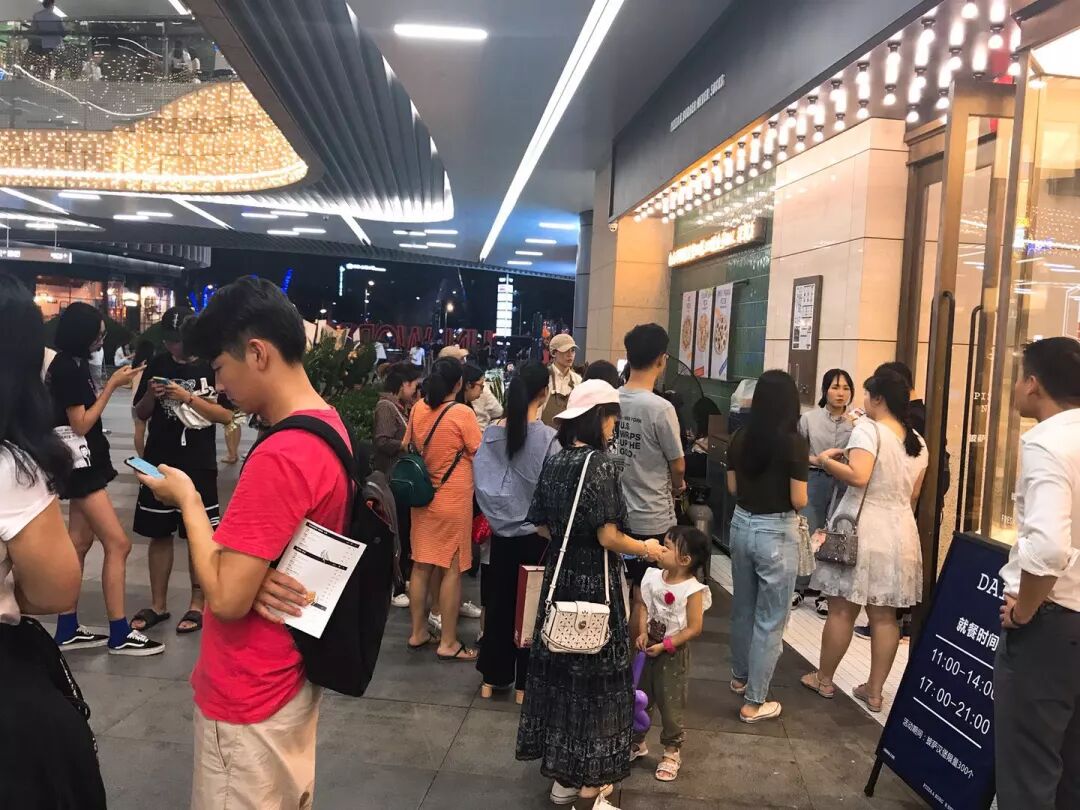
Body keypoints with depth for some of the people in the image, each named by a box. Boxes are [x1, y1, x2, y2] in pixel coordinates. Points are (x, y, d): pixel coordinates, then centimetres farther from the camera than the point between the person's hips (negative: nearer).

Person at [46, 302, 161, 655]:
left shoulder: (73, 364, 11)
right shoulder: (67, 368, -17)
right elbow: (80, 424, -17)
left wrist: (115, 381, 5)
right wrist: (112, 385, -15)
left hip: (87, 464, 10)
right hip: (80, 465, -10)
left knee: (80, 543, 12)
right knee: (118, 544, -8)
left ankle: (67, 630, 19)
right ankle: (119, 635, -1)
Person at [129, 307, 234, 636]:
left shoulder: (213, 366, -4)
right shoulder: (157, 365, 6)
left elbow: (226, 415, -11)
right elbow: (140, 414, 11)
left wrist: (188, 397, -20)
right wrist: (151, 395, -10)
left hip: (199, 465, -4)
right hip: (158, 462, 4)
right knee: (159, 534, 11)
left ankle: (197, 604, 16)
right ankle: (158, 604, 23)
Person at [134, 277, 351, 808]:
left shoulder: (279, 457, -28)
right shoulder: (329, 426, 2)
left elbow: (226, 597, -25)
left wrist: (187, 500, -13)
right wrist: (260, 569, -10)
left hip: (249, 697, -8)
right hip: (291, 678, 8)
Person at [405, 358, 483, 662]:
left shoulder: (418, 409, 2)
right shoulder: (463, 414, -16)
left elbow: (407, 447, 15)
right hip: (453, 500, -6)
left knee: (421, 565, 13)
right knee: (452, 569, 2)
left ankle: (418, 632, 24)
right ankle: (448, 643, 9)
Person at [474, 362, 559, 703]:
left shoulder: (492, 432, -4)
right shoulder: (548, 437, -16)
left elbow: (481, 480, -2)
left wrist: (497, 514, 7)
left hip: (502, 532, 4)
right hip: (535, 534, -4)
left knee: (498, 602, 16)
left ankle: (492, 679, 27)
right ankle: (524, 683, 19)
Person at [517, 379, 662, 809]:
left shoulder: (554, 460, 4)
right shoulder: (599, 463, -18)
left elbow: (541, 525, 8)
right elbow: (607, 537, -20)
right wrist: (645, 548, -4)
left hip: (559, 576, 7)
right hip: (594, 582, -7)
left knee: (560, 668, 15)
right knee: (594, 674, 5)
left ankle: (563, 775, 28)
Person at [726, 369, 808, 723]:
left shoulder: (740, 437, -1)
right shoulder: (793, 442, -16)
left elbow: (733, 487, 8)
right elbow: (799, 501, -14)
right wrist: (781, 488, 5)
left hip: (741, 525, 6)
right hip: (776, 532, -6)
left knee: (743, 607, 22)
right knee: (770, 618, 5)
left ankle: (740, 677, 40)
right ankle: (754, 702, 11)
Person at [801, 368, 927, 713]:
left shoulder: (868, 428, -12)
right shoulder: (918, 442, 10)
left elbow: (858, 477, -25)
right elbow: (913, 495, 16)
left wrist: (824, 460, -13)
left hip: (862, 528, -6)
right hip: (900, 531, 6)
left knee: (842, 610, 5)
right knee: (885, 616, 10)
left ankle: (824, 679, 19)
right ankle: (874, 690, 17)